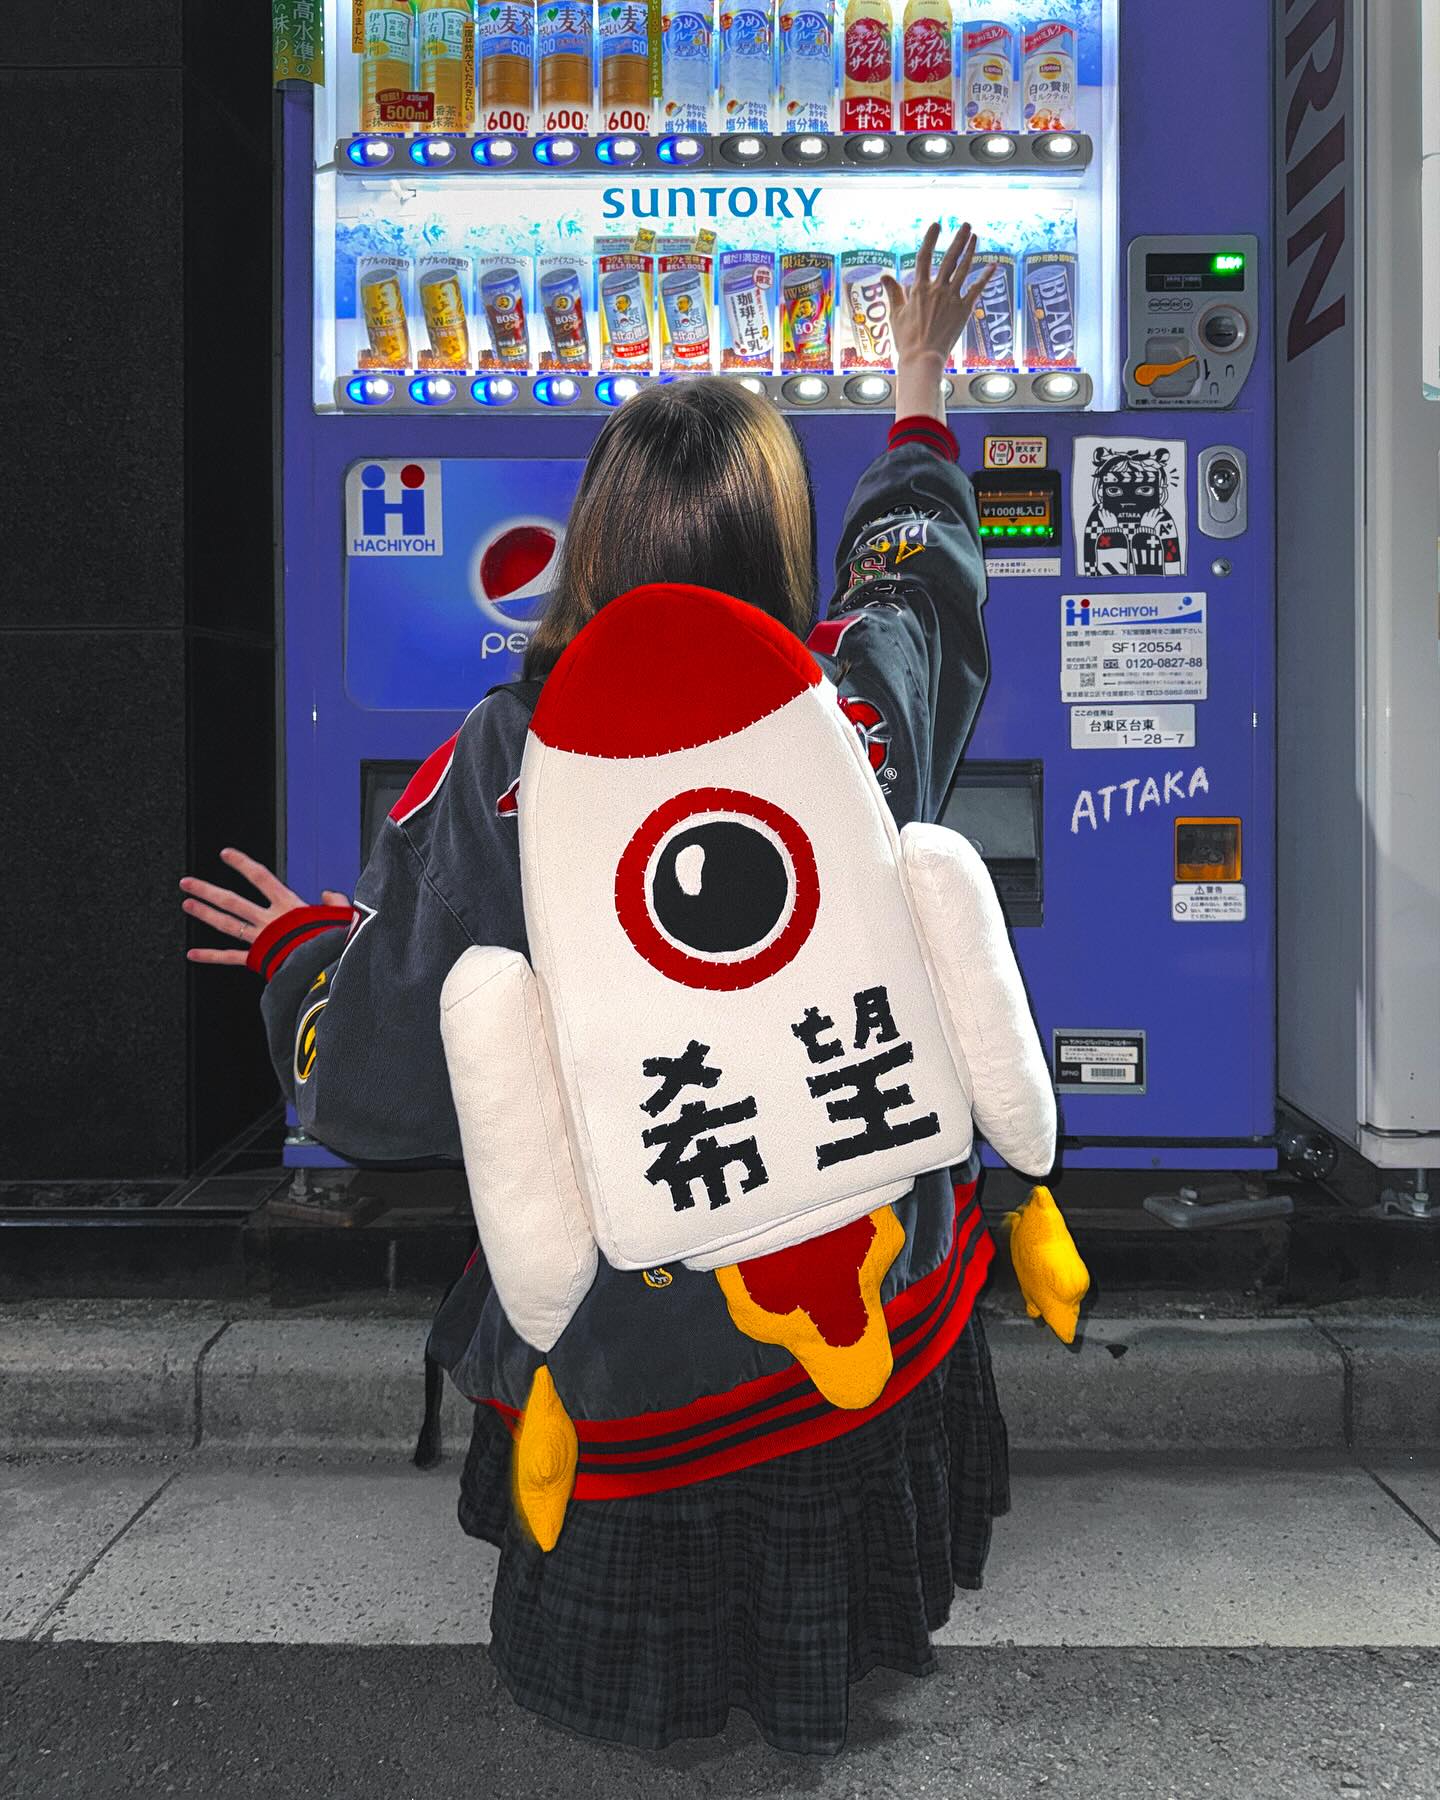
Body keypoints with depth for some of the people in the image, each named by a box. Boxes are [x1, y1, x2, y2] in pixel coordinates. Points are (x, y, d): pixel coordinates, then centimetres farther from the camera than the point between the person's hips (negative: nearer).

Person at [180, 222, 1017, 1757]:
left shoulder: (500, 772, -23)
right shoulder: (866, 704, -15)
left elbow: (367, 1084, -15)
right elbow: (917, 567, 12)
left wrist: (302, 945, 8)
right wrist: (919, 386, 31)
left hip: (626, 1368, -3)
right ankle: (826, 1688, 54)